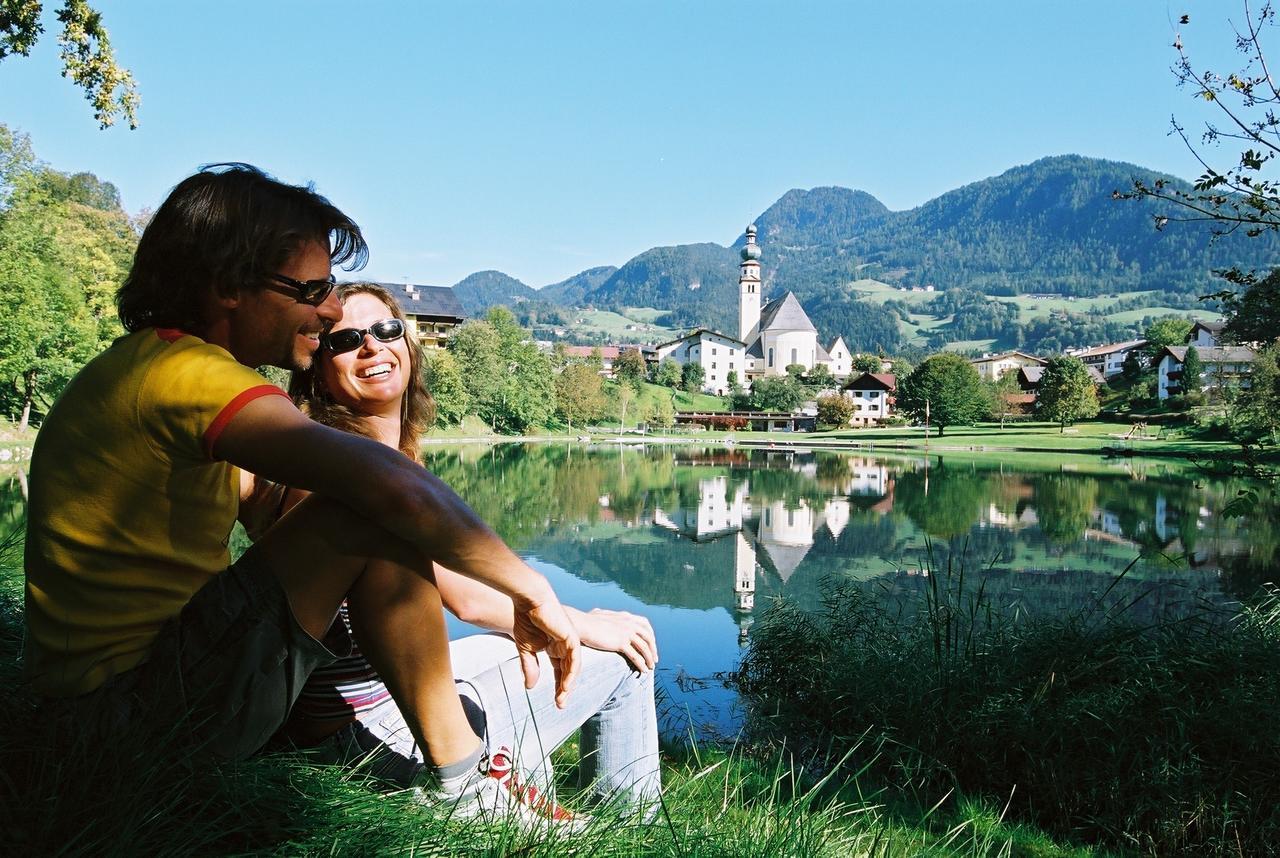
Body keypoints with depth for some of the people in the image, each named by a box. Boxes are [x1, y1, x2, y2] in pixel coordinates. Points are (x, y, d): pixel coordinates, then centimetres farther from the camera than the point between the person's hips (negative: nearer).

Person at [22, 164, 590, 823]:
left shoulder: (140, 363, 13)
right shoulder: (184, 371, -21)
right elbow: (404, 491, -33)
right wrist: (533, 595, -18)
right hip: (141, 705, -10)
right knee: (377, 518, -20)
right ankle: (459, 784, -7)